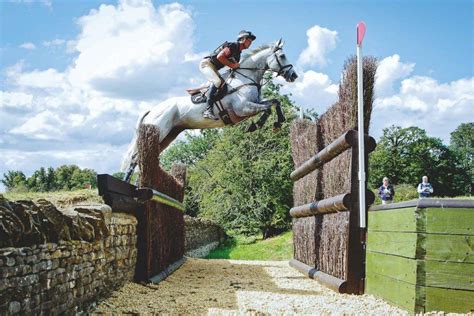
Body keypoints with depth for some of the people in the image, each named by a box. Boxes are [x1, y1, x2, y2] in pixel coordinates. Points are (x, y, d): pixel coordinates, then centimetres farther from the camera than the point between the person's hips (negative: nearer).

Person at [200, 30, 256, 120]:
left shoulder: (238, 53, 15)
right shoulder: (233, 46, -14)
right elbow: (219, 57, -24)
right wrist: (232, 65, -19)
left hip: (214, 68, 10)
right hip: (207, 63, -10)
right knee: (218, 81, -29)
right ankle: (208, 110, -36)